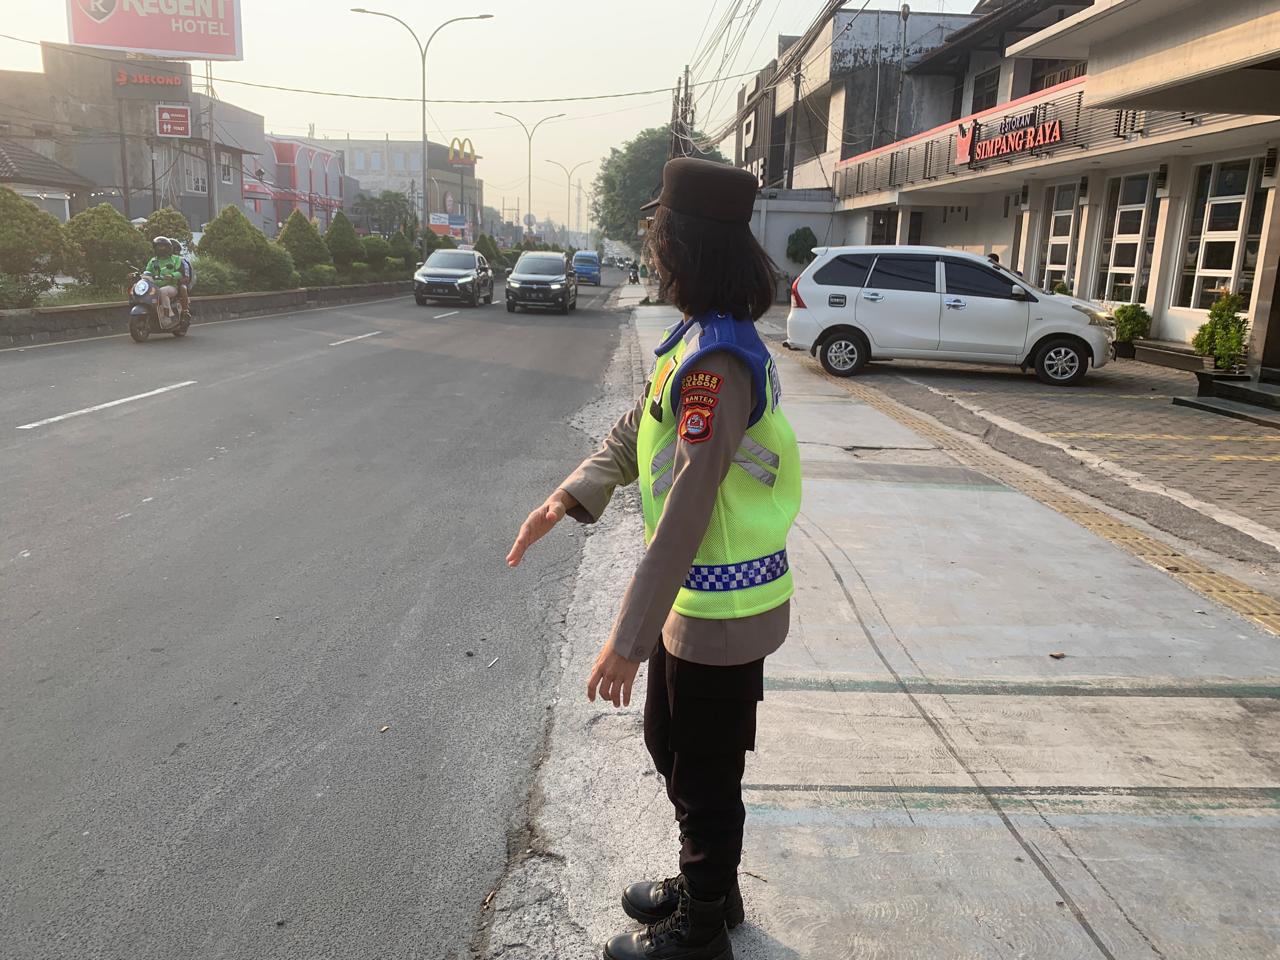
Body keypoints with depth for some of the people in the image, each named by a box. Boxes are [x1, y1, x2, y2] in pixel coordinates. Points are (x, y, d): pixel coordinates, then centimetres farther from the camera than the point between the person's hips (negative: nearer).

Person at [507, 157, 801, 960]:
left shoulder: (717, 359, -25)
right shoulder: (704, 338, 8)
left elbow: (686, 505, -29)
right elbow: (633, 435, 12)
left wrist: (629, 636, -27)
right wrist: (568, 500, -3)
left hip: (721, 605, -10)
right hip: (700, 595, 10)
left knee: (706, 774, 10)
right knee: (673, 747, 25)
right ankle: (706, 886, 46)